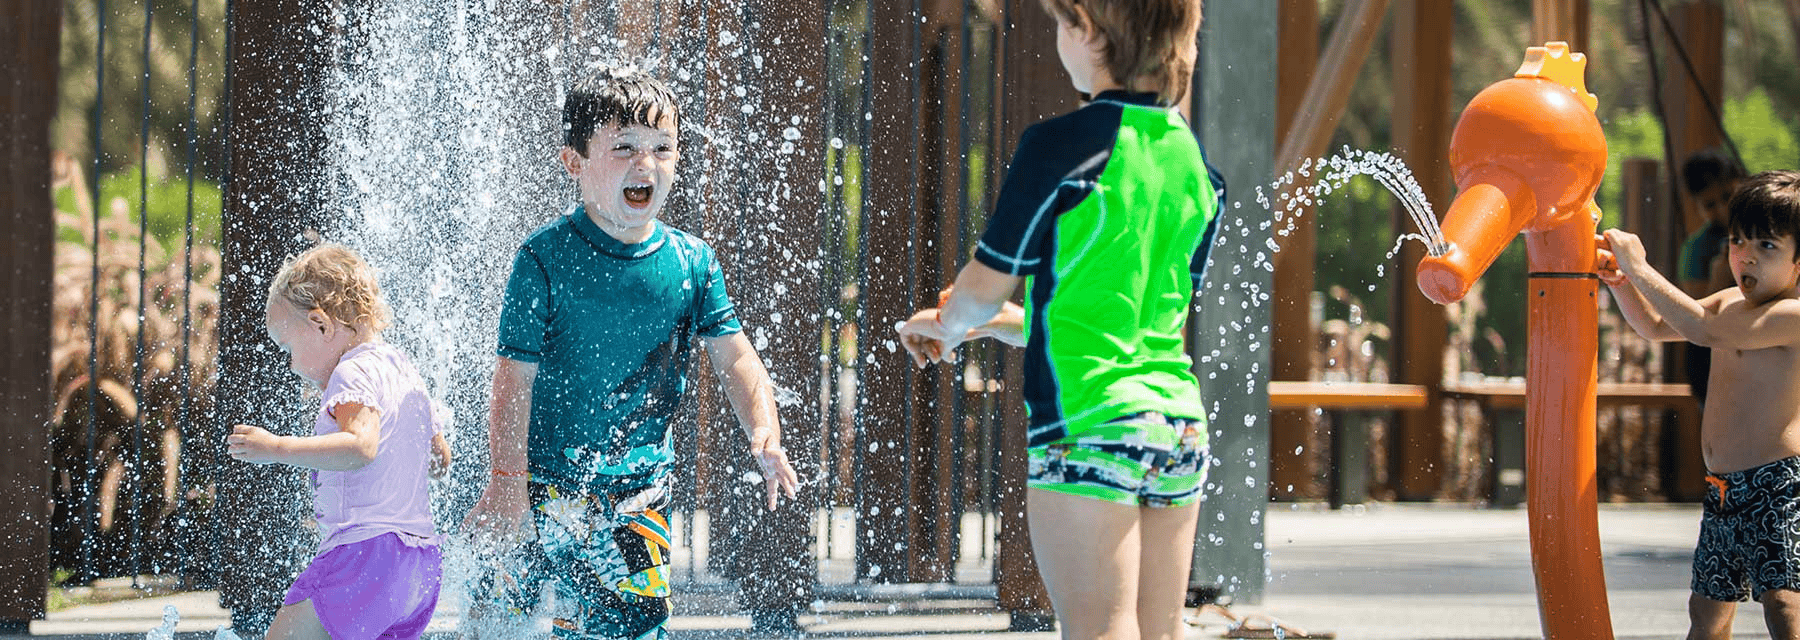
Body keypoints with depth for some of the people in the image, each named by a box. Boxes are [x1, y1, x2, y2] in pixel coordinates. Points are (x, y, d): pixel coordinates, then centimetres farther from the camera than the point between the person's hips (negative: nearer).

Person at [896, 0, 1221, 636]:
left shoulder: (1062, 144, -10)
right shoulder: (1194, 160, 11)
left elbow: (981, 291, -4)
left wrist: (950, 328, 20)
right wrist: (992, 324, 26)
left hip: (1086, 426, -7)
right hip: (1179, 423, 7)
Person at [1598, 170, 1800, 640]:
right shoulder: (1730, 303, 14)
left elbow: (1706, 330, -24)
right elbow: (1655, 326, 25)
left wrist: (1641, 269, -17)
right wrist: (1620, 281, 4)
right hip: (1723, 490, 10)